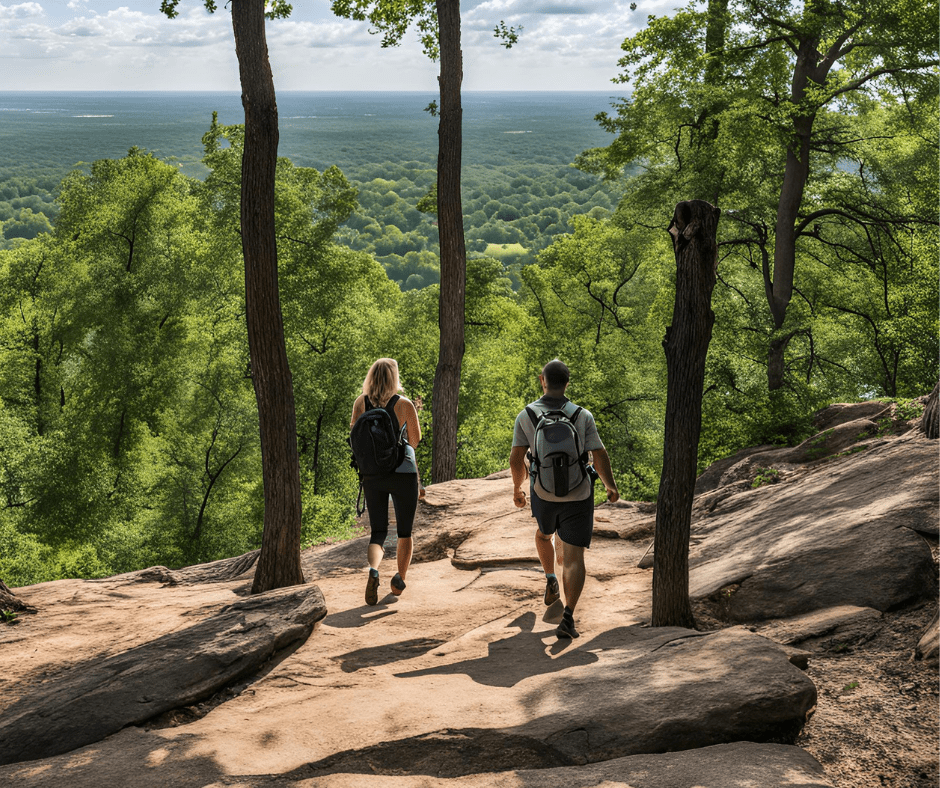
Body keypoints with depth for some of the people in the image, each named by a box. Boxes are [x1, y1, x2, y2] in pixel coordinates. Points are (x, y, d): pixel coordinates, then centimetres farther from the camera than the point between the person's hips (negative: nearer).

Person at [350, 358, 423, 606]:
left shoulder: (361, 402, 0)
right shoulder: (404, 404, -8)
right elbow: (415, 439, 1)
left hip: (372, 473, 2)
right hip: (404, 471, -2)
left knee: (378, 531, 7)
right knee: (405, 530, 16)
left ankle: (373, 569, -20)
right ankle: (400, 578, 10)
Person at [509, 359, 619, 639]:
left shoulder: (526, 415, -8)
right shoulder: (583, 416, -8)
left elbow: (516, 459, -8)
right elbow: (600, 456, -9)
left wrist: (517, 488, 10)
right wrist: (611, 486, 8)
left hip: (544, 494, 1)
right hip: (578, 497, -1)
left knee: (543, 534, 35)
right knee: (573, 558, -1)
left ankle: (551, 581, 32)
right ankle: (567, 618, -14)